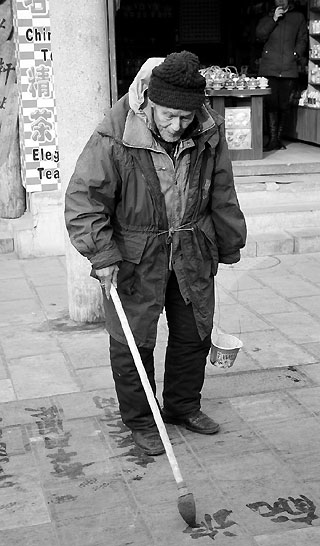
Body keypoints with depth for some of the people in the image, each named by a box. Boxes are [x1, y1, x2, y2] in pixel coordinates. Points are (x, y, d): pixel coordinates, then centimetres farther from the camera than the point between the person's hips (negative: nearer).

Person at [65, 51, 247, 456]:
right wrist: (102, 256, -22)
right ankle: (140, 421, 25)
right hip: (135, 254, -4)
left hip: (192, 251, 4)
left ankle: (183, 407, 38)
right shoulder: (114, 137, -23)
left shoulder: (209, 132, -8)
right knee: (132, 342, 4)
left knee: (194, 333, 16)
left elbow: (222, 194, 7)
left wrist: (230, 244, 14)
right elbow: (83, 199, -17)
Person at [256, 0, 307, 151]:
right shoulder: (267, 18, 18)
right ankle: (273, 140, -10)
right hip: (270, 68, 0)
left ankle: (279, 138, 9)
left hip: (289, 69, 1)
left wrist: (296, 55, -1)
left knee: (284, 105, 1)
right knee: (271, 103, -9)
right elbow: (260, 36, 3)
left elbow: (302, 39, 14)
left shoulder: (298, 17, 17)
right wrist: (273, 19, -3)